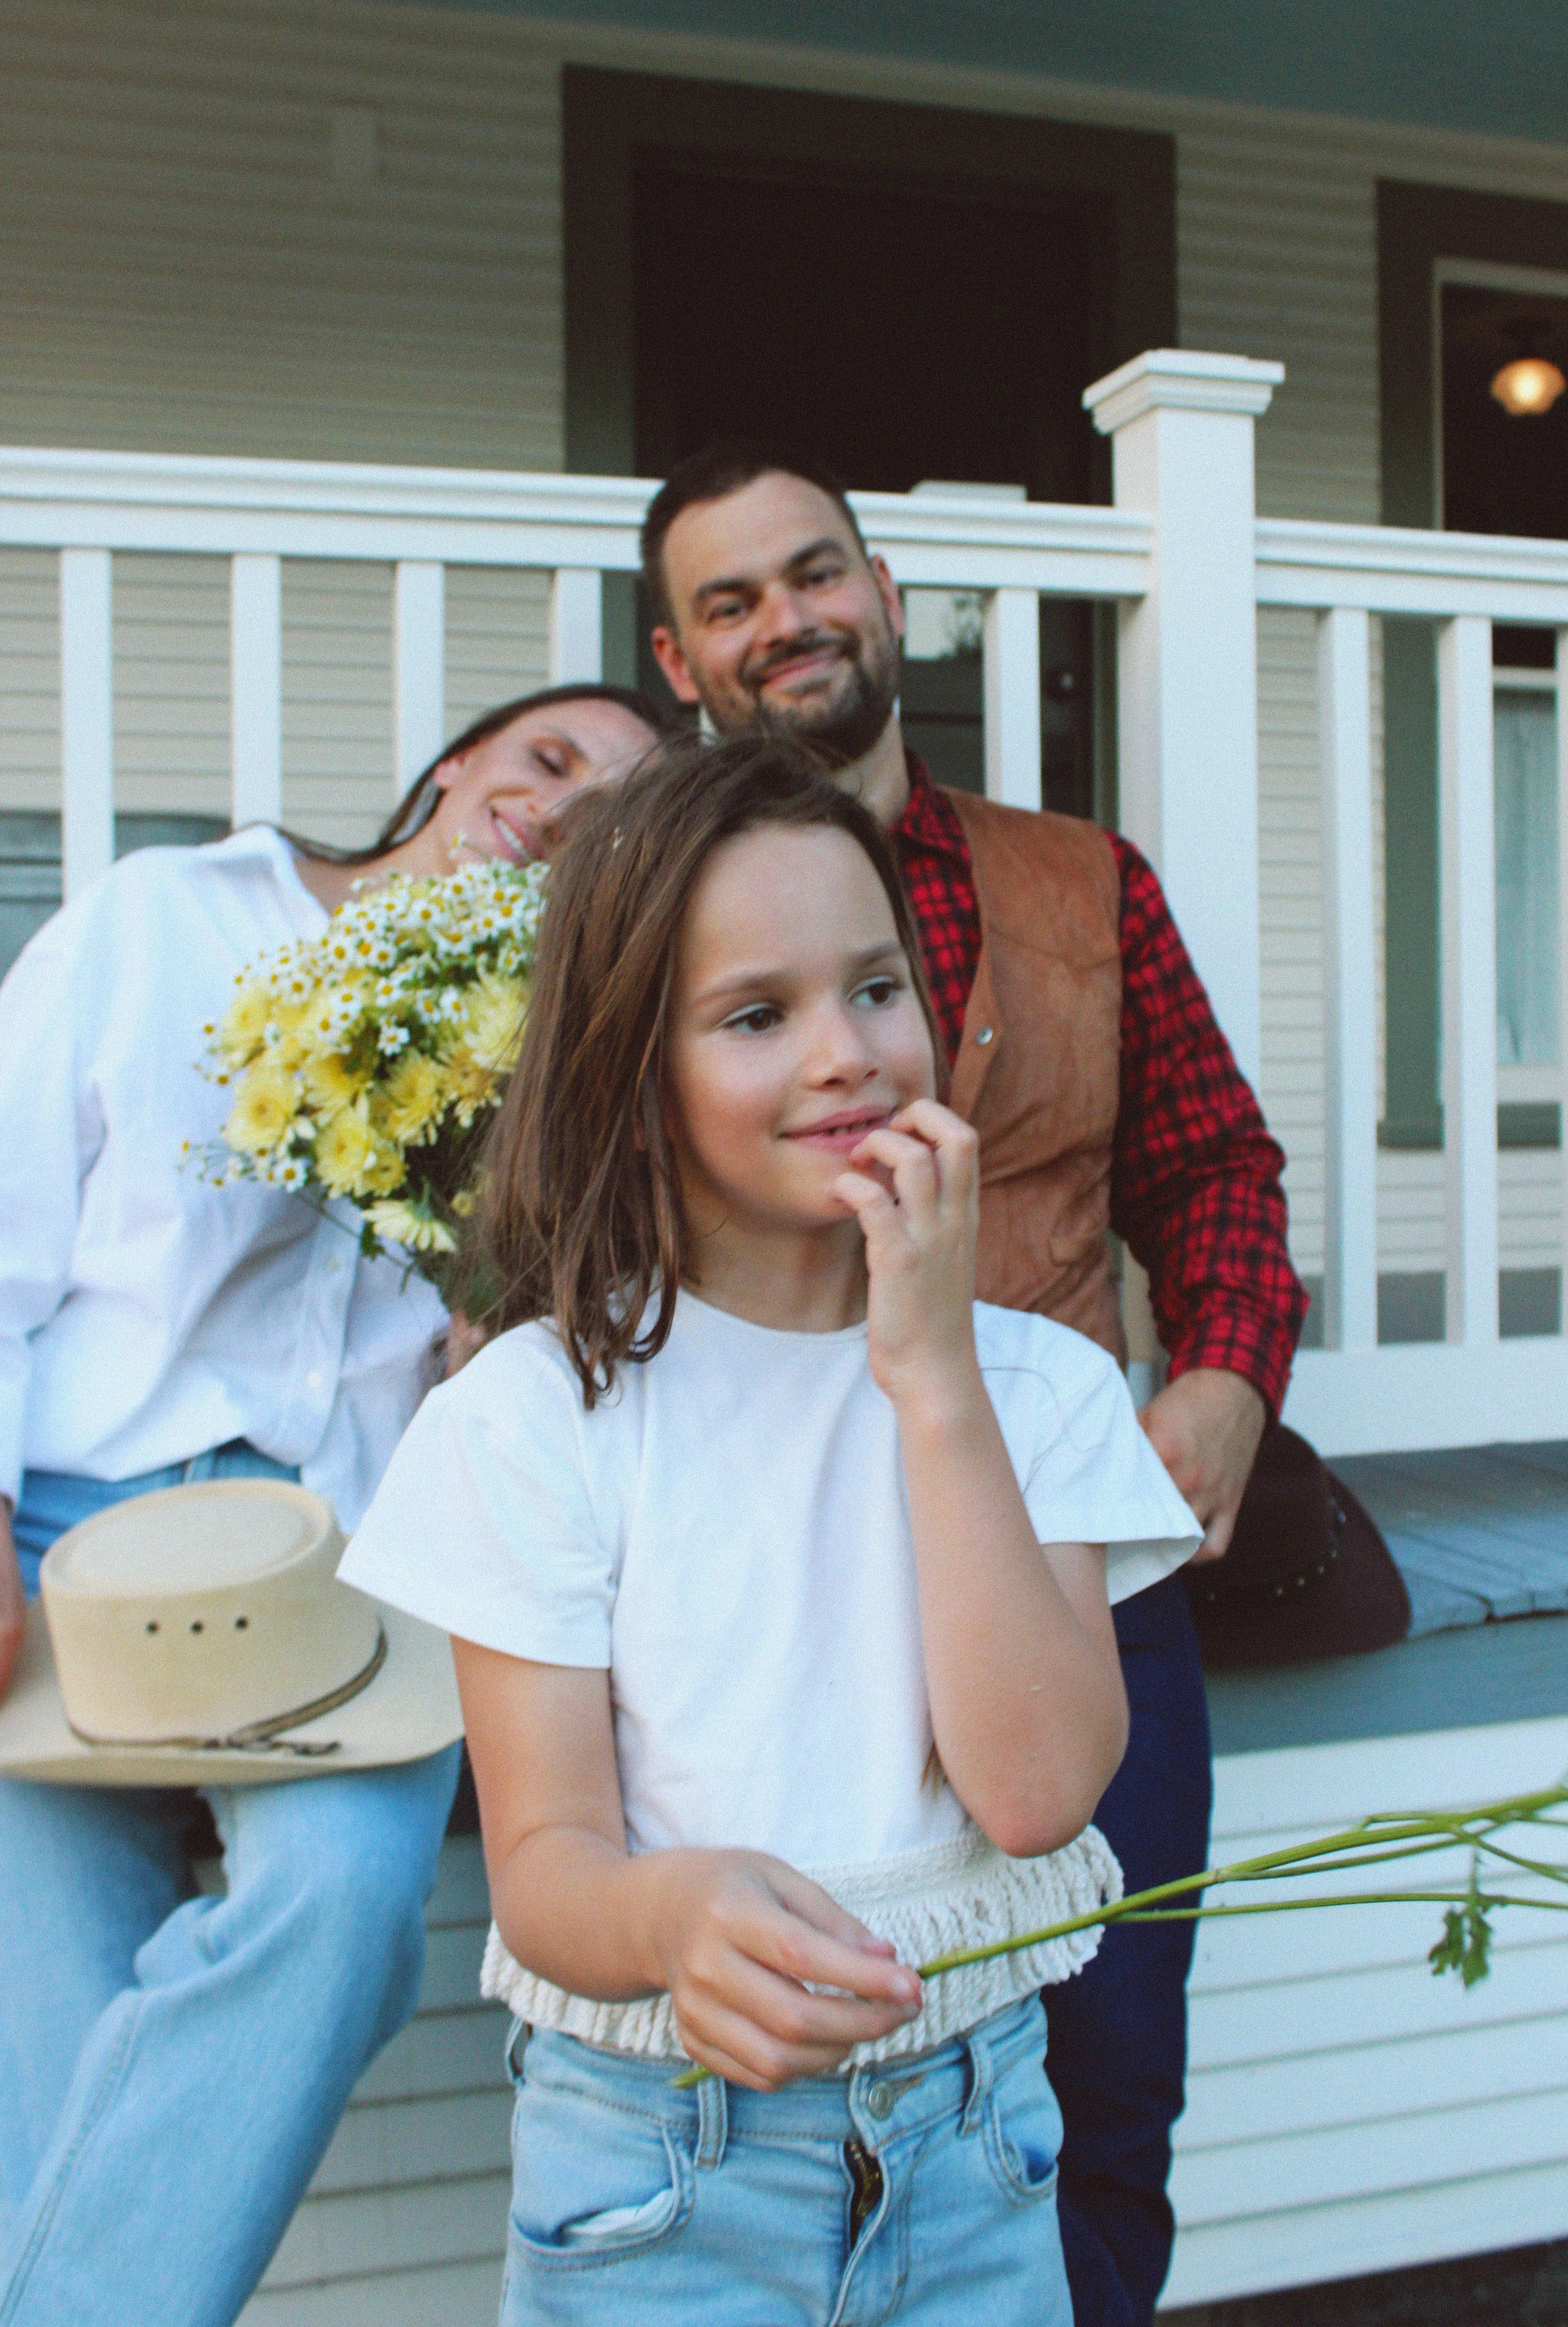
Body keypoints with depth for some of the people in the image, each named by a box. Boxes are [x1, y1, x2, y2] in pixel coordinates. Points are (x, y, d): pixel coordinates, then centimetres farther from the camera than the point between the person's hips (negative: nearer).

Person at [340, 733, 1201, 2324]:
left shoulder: (1039, 1387, -3)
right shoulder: (540, 1410, -10)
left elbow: (1036, 1790, -16)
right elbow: (541, 1864, -12)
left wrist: (935, 1377, -19)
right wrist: (682, 1913, -34)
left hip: (969, 2156, 2)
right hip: (654, 2178, -2)